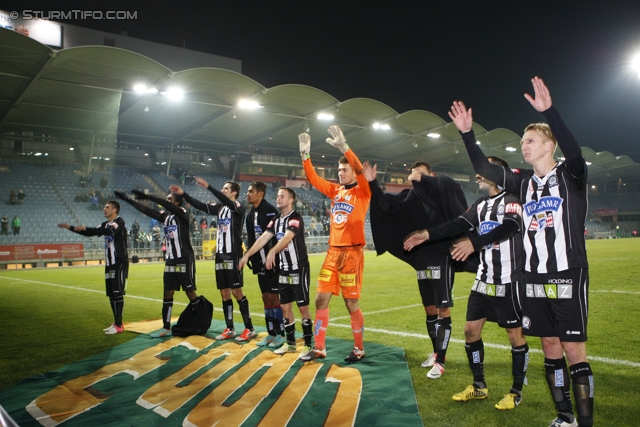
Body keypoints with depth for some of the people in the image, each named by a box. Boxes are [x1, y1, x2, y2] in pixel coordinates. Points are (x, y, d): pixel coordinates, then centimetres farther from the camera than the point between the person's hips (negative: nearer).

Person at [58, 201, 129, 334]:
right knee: (111, 294, 11)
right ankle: (115, 323, 19)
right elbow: (90, 233, 20)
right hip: (109, 263, 9)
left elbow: (109, 231, -32)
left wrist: (85, 228, -35)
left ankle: (119, 325, -4)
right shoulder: (106, 224, 16)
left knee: (117, 294, -8)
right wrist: (70, 227, 12)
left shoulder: (119, 222, -13)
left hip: (120, 263, -9)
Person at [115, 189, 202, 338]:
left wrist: (148, 196, -33)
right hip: (170, 261, 7)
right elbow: (146, 211, 15)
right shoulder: (165, 215, 11)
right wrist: (127, 199, 14)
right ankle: (166, 328, 13)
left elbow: (169, 207, -27)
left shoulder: (182, 214, -9)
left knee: (190, 292, -2)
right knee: (168, 293, 7)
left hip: (184, 260, -7)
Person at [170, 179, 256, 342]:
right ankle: (230, 329, 18)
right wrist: (183, 193, 0)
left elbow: (225, 201, -26)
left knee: (236, 291, -6)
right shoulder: (219, 207, 13)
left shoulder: (238, 207, -7)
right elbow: (200, 205, 9)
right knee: (224, 292, 9)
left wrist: (208, 187, -34)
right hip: (220, 255, 7)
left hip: (233, 255, -7)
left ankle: (249, 329, 2)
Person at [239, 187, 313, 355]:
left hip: (299, 269, -7)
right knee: (285, 307, 10)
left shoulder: (295, 218, -14)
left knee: (303, 307, -2)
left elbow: (287, 238, -31)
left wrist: (272, 252, -46)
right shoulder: (275, 220, 10)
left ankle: (308, 344, 8)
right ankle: (290, 343, 22)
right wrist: (247, 255, -6)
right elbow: (264, 238, 3)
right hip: (283, 270, 8)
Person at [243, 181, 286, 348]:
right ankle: (271, 333, 21)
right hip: (261, 263, 8)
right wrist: (251, 258, 11)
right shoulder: (250, 214, 13)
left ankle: (280, 334, 9)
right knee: (266, 297, 11)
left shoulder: (270, 211, -12)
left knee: (274, 297, -3)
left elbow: (275, 236, -18)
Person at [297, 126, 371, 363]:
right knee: (321, 299, 5)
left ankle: (359, 349, 18)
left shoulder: (362, 192, -2)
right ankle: (319, 348, 16)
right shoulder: (335, 190, 13)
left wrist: (343, 147, -29)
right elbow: (313, 178, 12)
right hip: (333, 252, 6)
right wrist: (305, 155, 0)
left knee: (351, 303, 1)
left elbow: (360, 171, -20)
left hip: (352, 253, -6)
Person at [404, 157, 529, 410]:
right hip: (484, 280, 7)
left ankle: (516, 392, 20)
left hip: (508, 281, -7)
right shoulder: (481, 205, 12)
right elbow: (458, 225, 3)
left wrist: (473, 243, -43)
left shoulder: (512, 201, -11)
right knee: (471, 330, 9)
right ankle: (479, 386, 24)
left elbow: (507, 228, -29)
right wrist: (427, 234, -10)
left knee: (515, 335, 3)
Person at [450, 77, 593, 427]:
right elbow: (484, 168, 8)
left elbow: (574, 151, -25)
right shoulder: (524, 182, 9)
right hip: (534, 279, 5)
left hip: (568, 277, -5)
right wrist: (467, 134, -3)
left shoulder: (570, 175, -4)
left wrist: (549, 111, -37)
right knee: (551, 350, 11)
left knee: (574, 351, -3)